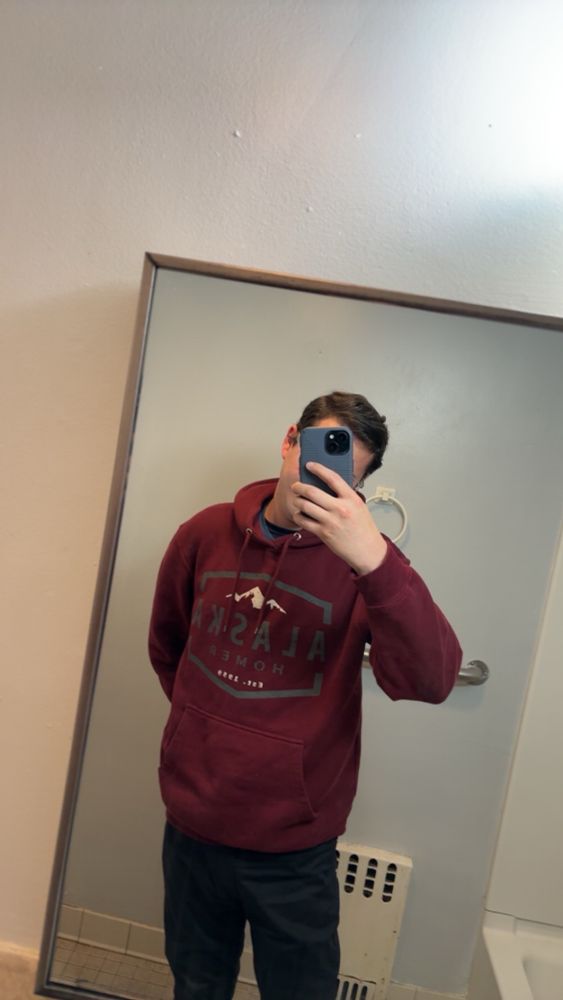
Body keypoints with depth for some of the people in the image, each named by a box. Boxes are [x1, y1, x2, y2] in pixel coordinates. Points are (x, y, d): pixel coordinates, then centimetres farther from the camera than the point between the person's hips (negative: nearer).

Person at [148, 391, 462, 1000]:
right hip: (192, 826, 3)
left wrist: (374, 560, -43)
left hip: (295, 848, -2)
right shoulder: (205, 534, -7)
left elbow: (431, 682, -30)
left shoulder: (363, 559, -16)